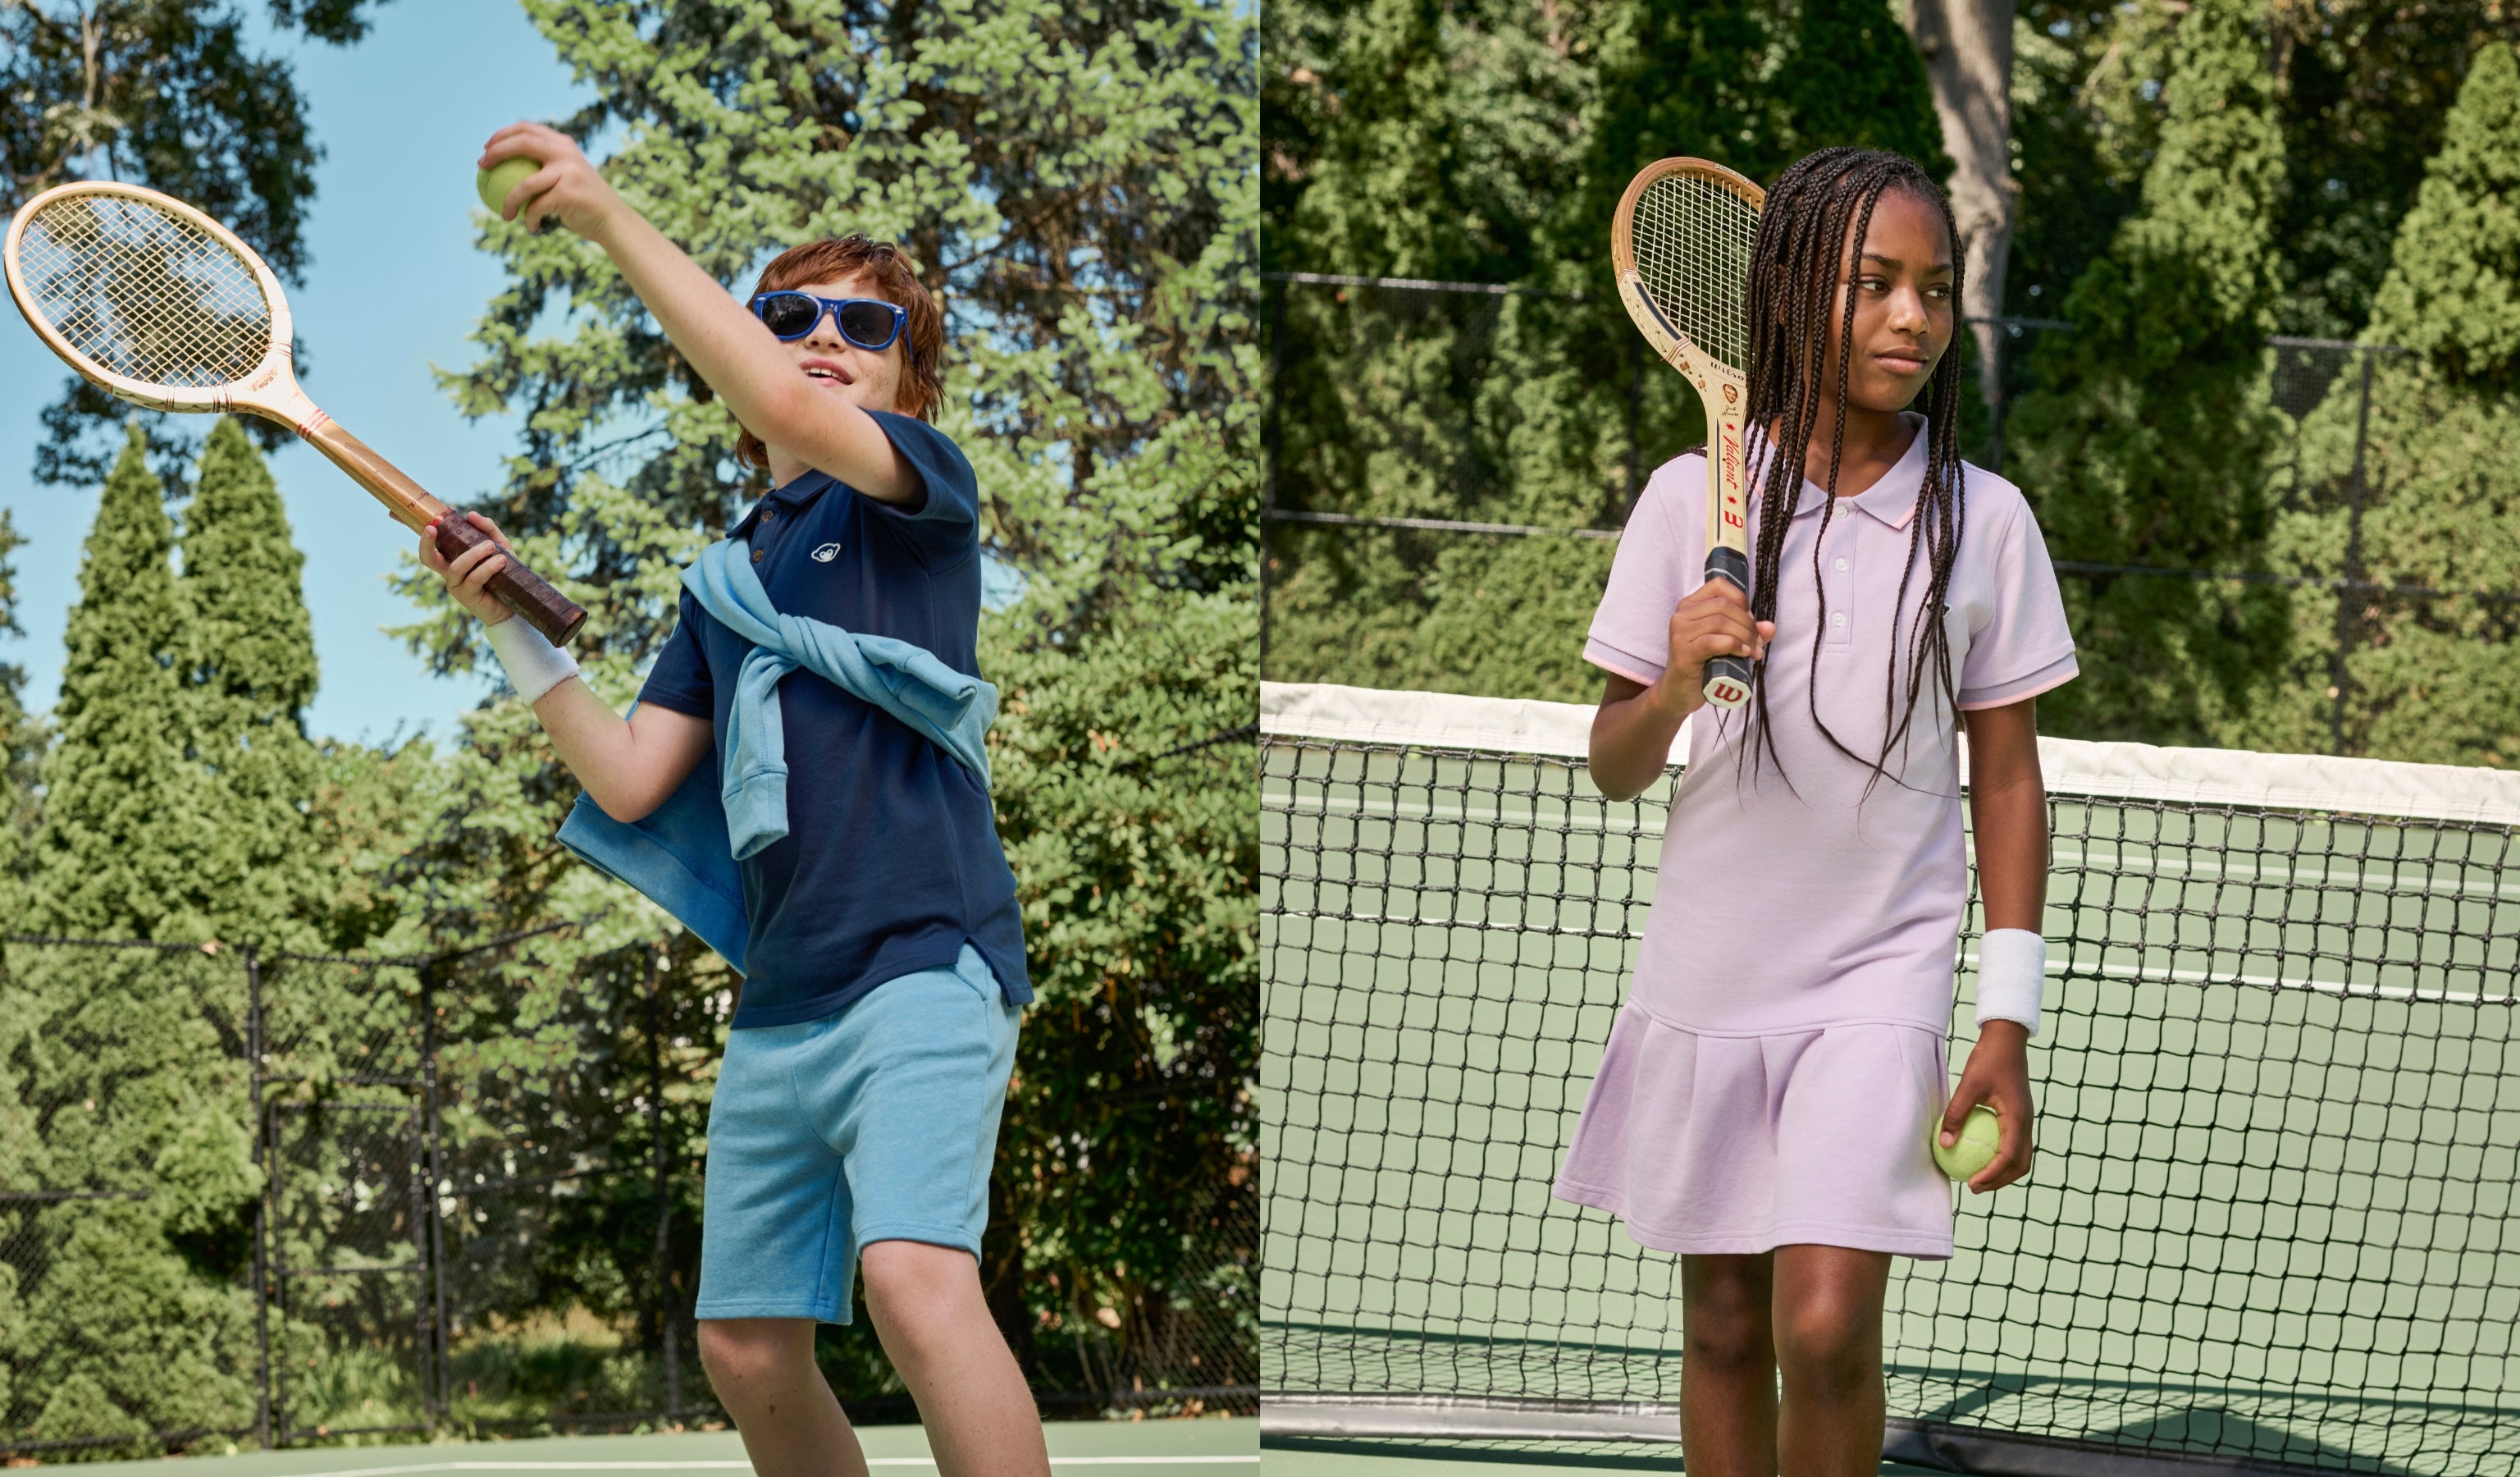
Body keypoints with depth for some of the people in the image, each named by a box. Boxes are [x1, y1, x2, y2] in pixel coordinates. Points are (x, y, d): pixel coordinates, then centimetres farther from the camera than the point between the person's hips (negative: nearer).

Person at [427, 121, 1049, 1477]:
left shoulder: (924, 487, 4)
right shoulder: (724, 581, 22)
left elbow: (792, 413, -18)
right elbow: (629, 780, 14)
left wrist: (612, 219, -18)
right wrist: (515, 632, 4)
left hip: (923, 967, -8)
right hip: (778, 1007, 8)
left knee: (915, 1276, -28)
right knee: (749, 1351, 6)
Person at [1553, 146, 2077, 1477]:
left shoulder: (1983, 519, -1)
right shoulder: (1694, 499, -1)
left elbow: (2007, 778, 4)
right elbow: (1613, 770, 3)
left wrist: (2008, 1021, -1)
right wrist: (1674, 686, -19)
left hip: (1882, 968, -1)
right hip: (1707, 964, 1)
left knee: (1826, 1326, -14)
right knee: (1723, 1327, 8)